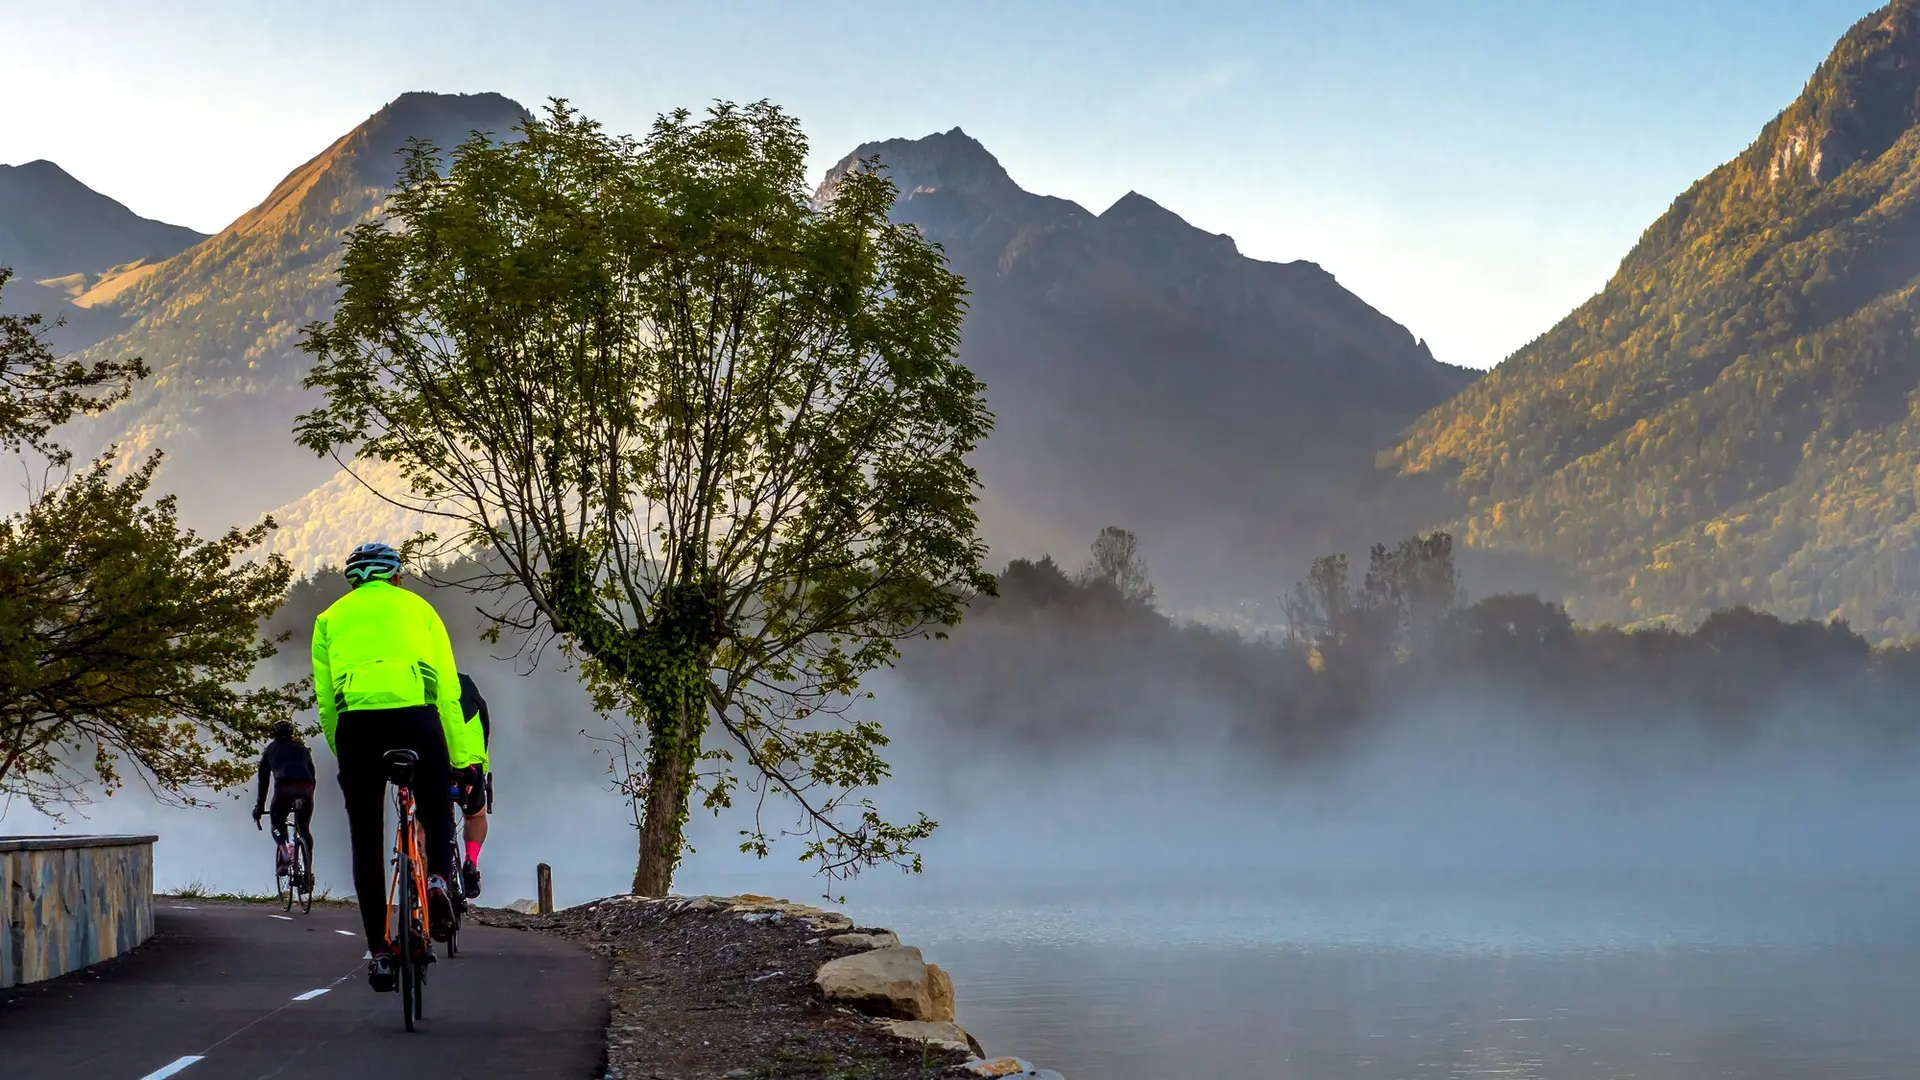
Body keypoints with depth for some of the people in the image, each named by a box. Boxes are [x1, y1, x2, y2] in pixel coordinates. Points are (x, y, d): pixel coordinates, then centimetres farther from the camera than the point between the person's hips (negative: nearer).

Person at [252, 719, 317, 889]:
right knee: (304, 830, 18)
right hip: (306, 788, 2)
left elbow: (263, 780, 24)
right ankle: (308, 873, 13)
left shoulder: (271, 750, 26)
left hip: (284, 787, -2)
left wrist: (259, 807, 28)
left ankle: (286, 856, -9)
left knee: (277, 825, 19)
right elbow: (312, 774, 32)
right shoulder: (302, 749, 31)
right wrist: (307, 797, 40)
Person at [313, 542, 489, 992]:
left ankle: (379, 952, 7)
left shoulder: (331, 617, 24)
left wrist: (342, 758, 27)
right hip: (415, 714, 0)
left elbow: (325, 701, 17)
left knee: (366, 840, 10)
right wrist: (463, 759, 15)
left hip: (356, 719, 1)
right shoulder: (418, 607, 21)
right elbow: (448, 689, 14)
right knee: (437, 814, 24)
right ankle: (438, 878, -3)